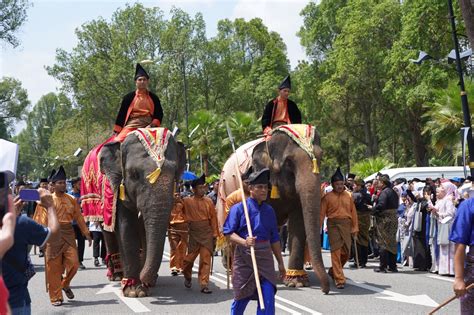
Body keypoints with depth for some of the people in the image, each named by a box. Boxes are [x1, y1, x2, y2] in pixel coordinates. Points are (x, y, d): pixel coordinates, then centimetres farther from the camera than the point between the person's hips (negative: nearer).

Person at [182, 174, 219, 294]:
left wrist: (215, 234, 1)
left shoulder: (208, 201, 3)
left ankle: (204, 285, 3)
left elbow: (213, 218, 4)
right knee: (189, 258, 8)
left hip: (207, 234, 1)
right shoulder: (187, 201, -1)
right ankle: (187, 277, 36)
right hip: (193, 234, -1)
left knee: (206, 260, -1)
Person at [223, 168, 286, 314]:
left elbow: (274, 239, 15)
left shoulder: (269, 210, 9)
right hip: (244, 258, -3)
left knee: (268, 295, -6)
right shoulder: (239, 208, -5)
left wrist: (280, 263, 17)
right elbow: (228, 232, -9)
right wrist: (244, 242, -27)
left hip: (265, 257, 4)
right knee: (242, 296, 7)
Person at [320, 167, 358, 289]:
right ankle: (339, 279, -6)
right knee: (336, 251, -7)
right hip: (333, 225, -4)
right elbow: (322, 213, -1)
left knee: (346, 252, 9)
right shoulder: (327, 197, 0)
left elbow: (353, 212, 11)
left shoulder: (348, 195, 9)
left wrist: (355, 227, 7)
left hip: (346, 225, 4)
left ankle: (333, 271, 32)